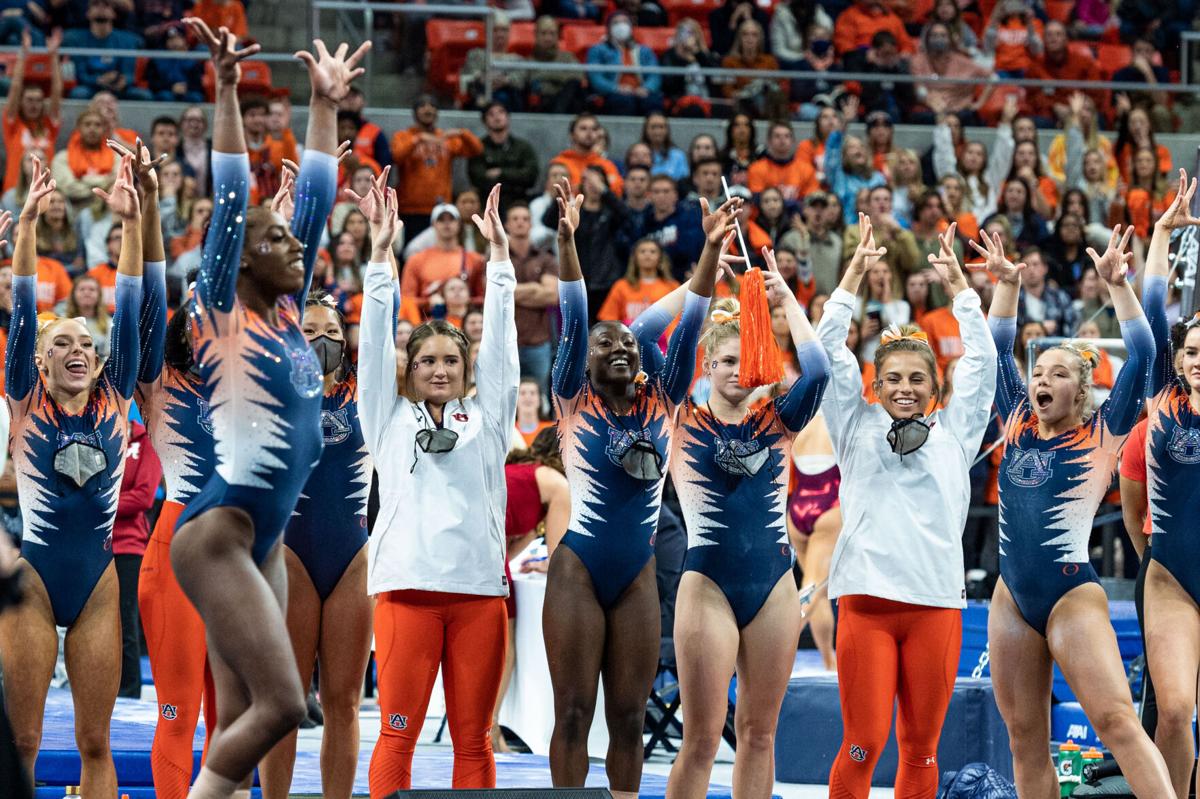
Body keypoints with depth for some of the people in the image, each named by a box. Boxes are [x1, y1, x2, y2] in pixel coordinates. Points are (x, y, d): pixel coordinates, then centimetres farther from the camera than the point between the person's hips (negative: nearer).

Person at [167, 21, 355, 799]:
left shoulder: (286, 314, 13)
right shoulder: (223, 319, -5)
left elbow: (315, 201, 16)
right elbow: (231, 201, -12)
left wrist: (327, 107, 18)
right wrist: (227, 91, -16)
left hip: (264, 542, 8)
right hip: (217, 535, -8)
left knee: (241, 723, 4)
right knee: (280, 703, -14)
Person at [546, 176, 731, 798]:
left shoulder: (661, 404, 8)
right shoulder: (576, 402, 2)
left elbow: (690, 326, 2)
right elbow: (573, 320, -8)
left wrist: (712, 248, -6)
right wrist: (566, 240, -17)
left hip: (638, 576, 3)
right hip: (577, 570, -3)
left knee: (629, 717, 5)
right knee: (573, 714, -3)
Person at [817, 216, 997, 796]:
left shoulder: (954, 433, 14)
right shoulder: (858, 428, 12)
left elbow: (981, 361, 10)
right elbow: (829, 349, 7)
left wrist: (958, 282, 8)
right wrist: (856, 270, 3)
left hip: (936, 602, 2)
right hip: (866, 598, -2)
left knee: (921, 748, 4)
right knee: (863, 744, -7)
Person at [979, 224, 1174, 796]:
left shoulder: (1100, 435, 1)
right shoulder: (1019, 427, 12)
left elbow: (1141, 356, -8)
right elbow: (998, 348, 16)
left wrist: (1117, 285, -13)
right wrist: (1008, 283, 8)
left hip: (1073, 595, -5)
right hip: (1012, 598, 5)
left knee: (1116, 720, -18)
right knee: (1026, 738, 4)